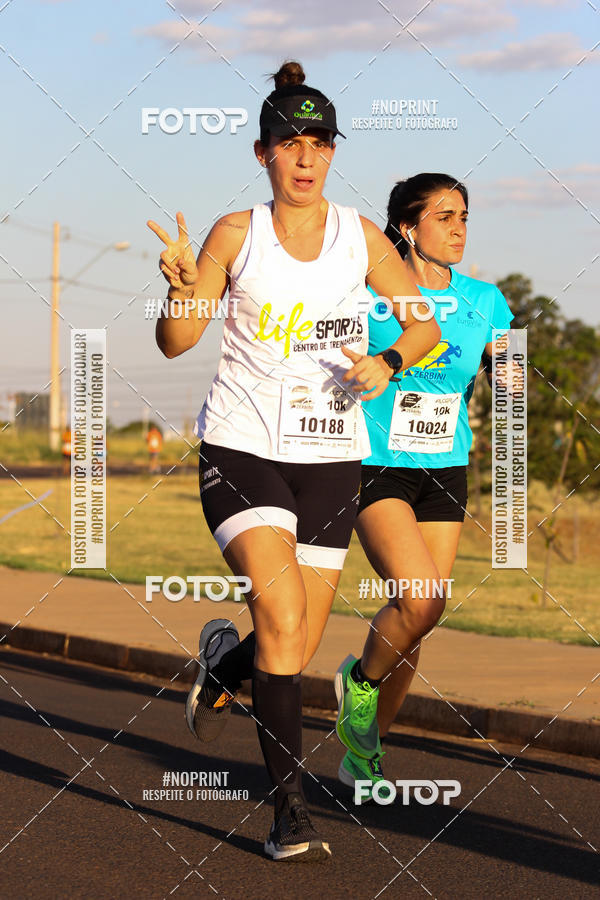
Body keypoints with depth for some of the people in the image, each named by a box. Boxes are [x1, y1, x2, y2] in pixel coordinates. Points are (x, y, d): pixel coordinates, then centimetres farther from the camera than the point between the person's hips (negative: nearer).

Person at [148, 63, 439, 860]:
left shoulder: (360, 237, 4)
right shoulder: (236, 234, -1)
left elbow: (426, 324, 12)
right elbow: (176, 343, 1)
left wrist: (387, 363, -8)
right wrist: (183, 291, -20)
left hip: (329, 457, 3)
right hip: (242, 447, -3)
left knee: (299, 646, 4)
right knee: (281, 619, -20)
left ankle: (223, 662, 41)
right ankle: (290, 807, -10)